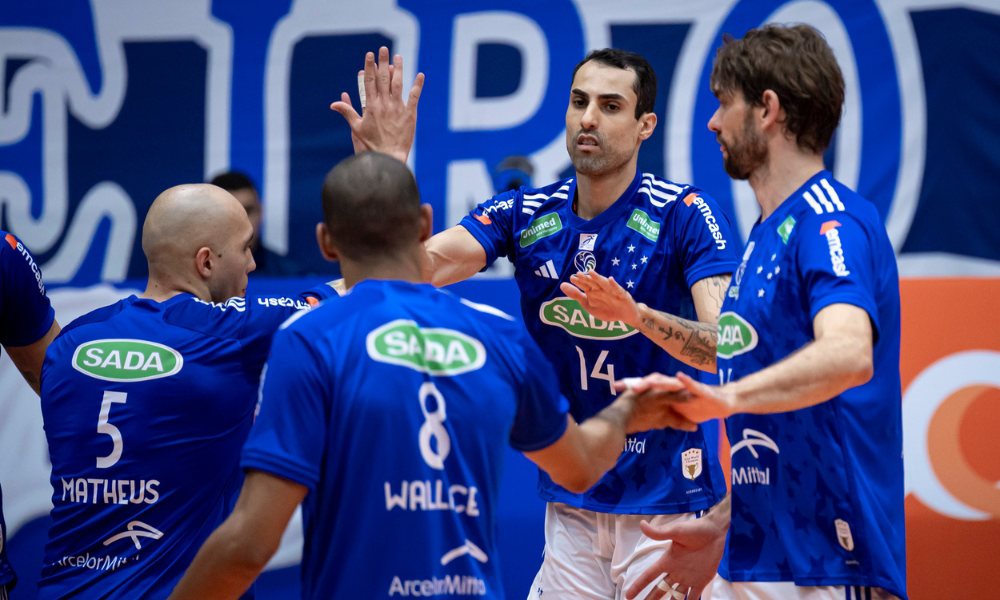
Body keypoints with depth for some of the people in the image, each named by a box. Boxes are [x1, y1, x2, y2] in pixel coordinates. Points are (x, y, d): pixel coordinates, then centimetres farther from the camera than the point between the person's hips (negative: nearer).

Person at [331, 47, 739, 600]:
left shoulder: (684, 214, -11)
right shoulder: (526, 214, 3)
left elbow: (731, 347, -21)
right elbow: (417, 266, -10)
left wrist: (638, 315, -39)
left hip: (667, 494, -4)